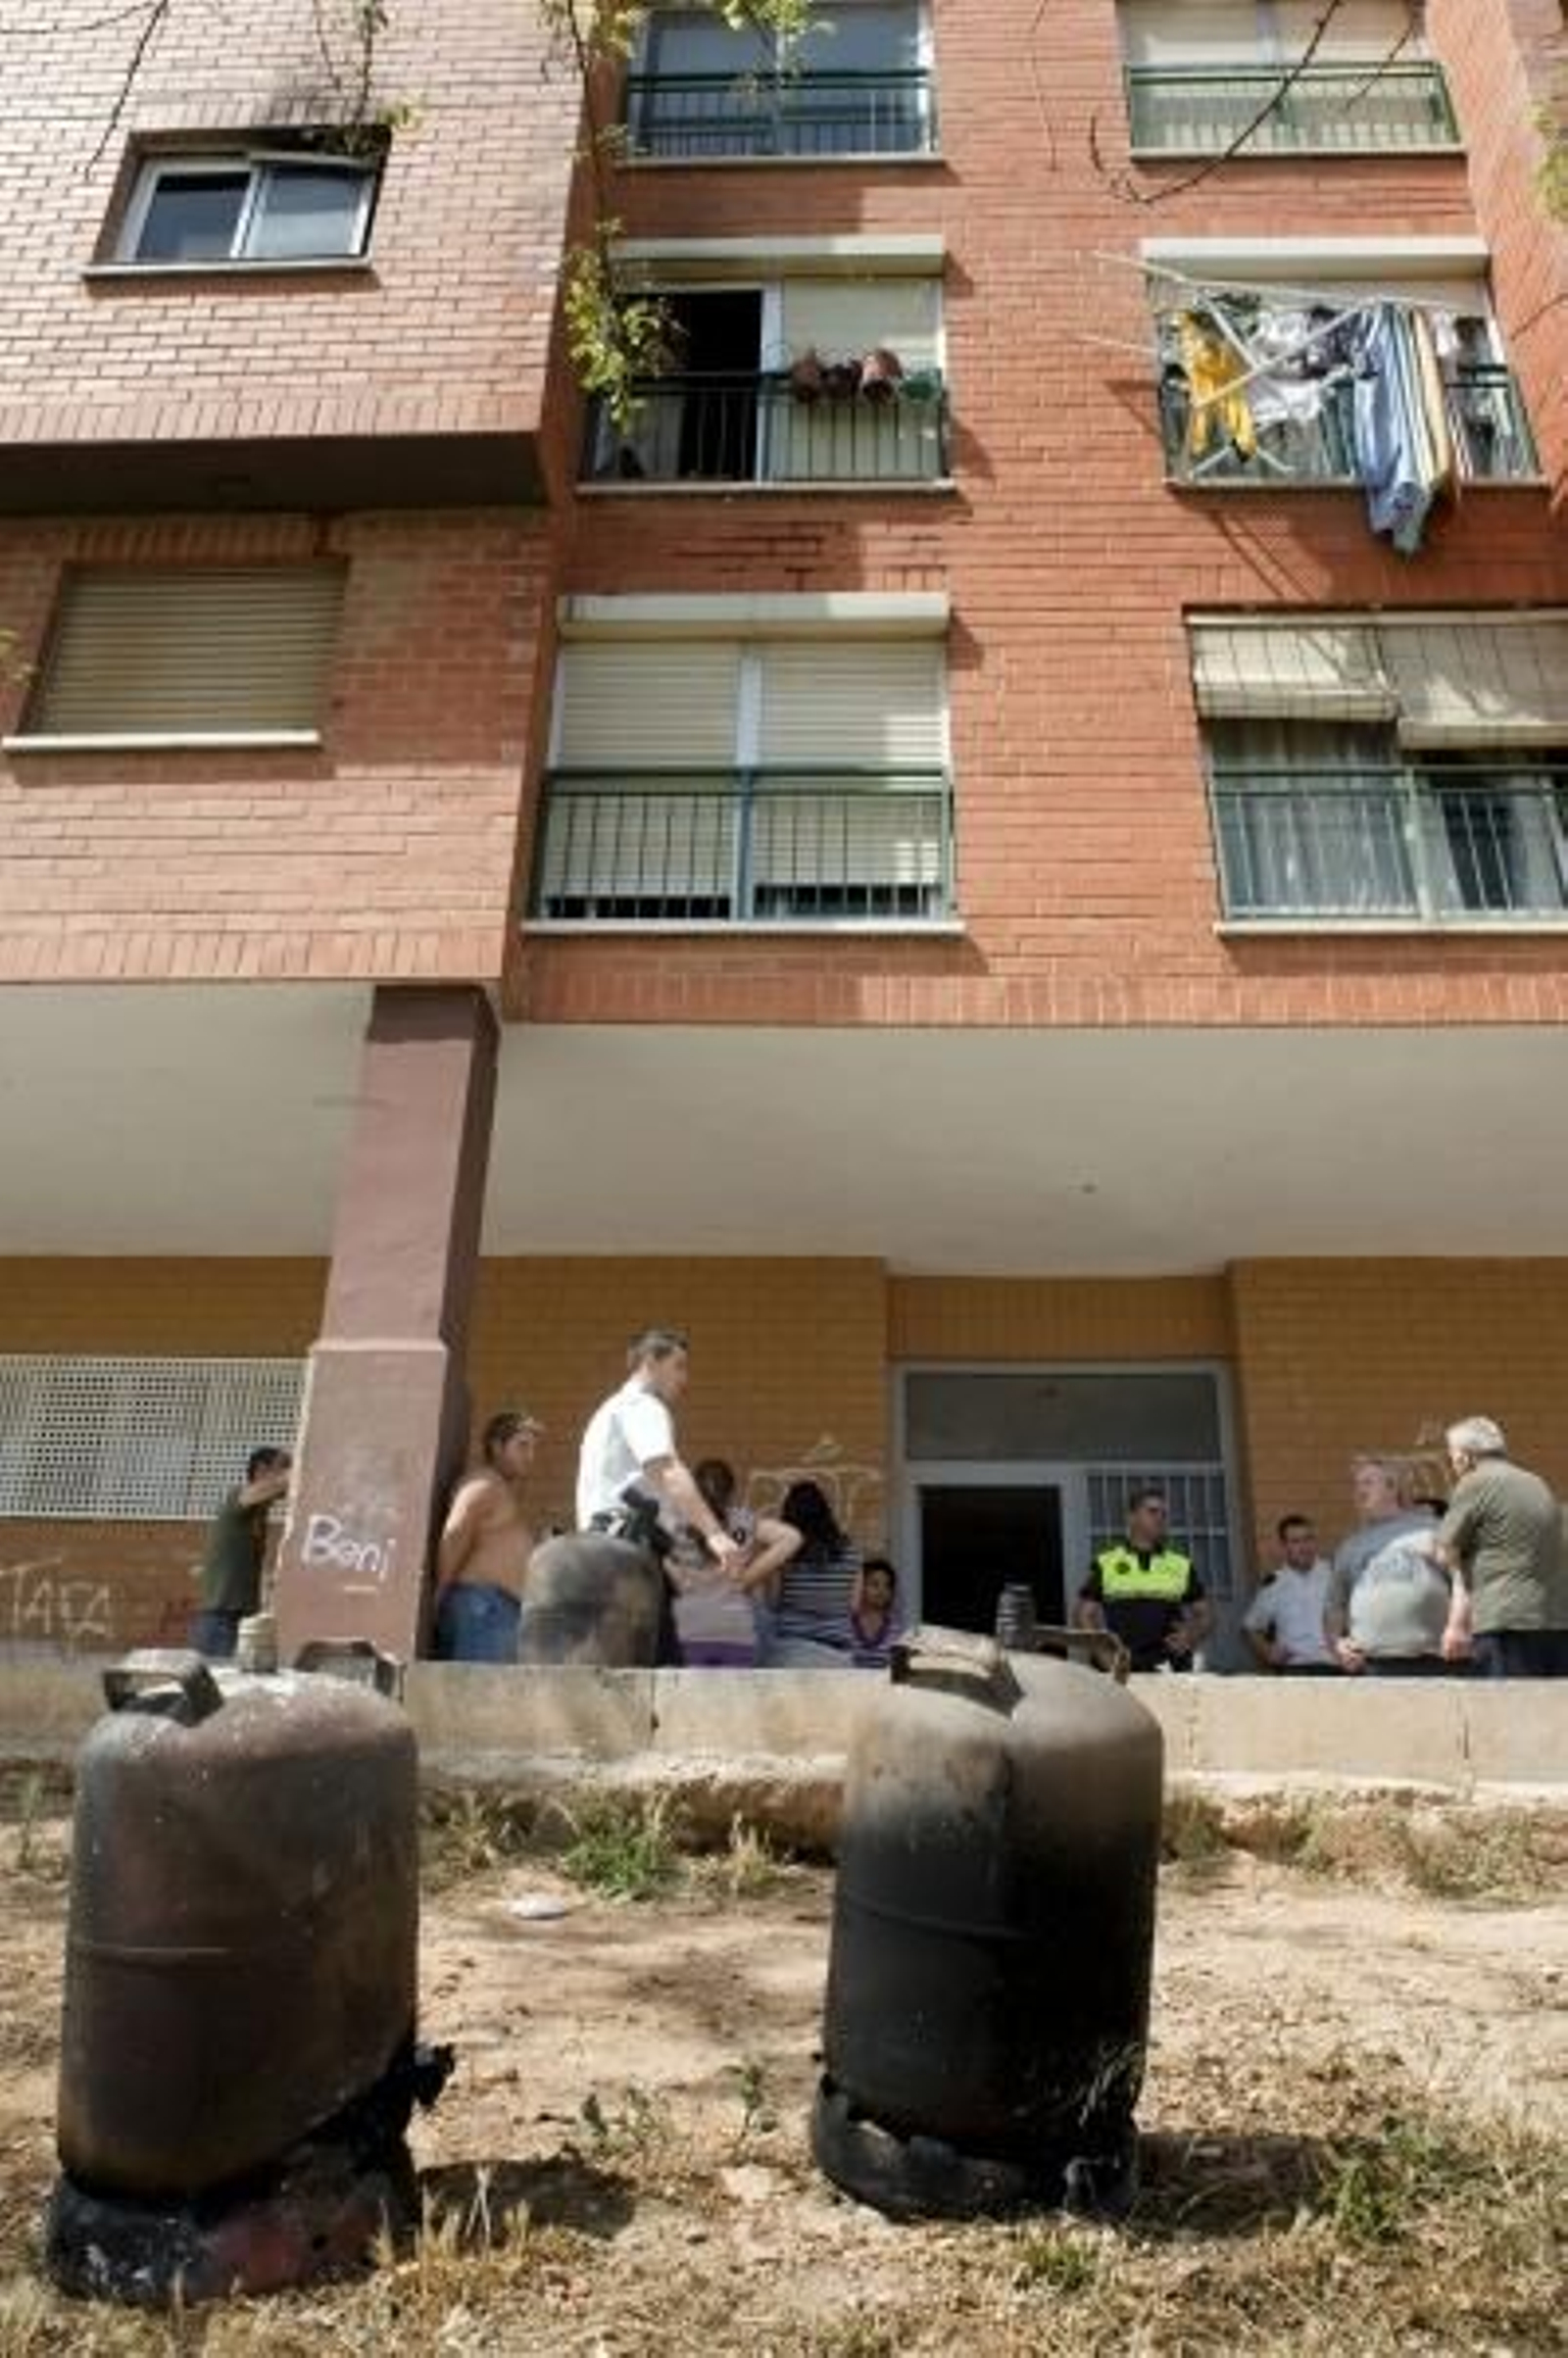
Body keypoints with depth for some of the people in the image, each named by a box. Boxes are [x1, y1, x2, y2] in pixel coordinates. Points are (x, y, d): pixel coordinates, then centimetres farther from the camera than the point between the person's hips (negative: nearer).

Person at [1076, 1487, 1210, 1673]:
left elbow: (1203, 1615, 14)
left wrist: (1191, 1636, -7)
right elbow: (1086, 1615, 7)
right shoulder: (1105, 1564, 7)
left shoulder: (1183, 1566, 11)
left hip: (1170, 1670, 2)